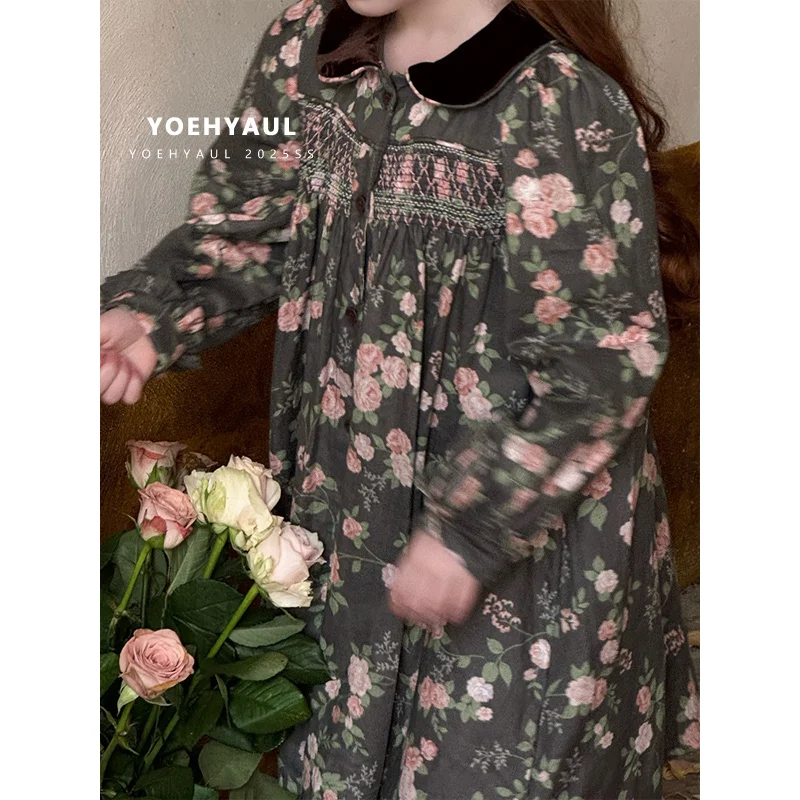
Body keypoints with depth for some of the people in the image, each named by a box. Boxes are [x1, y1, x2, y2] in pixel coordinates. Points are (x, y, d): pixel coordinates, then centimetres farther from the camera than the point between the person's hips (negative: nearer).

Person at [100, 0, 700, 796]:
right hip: (346, 490, 6)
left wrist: (471, 527, -20)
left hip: (528, 517, -5)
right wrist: (147, 312, -12)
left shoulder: (566, 103, -23)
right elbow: (248, 223, 6)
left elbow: (601, 361, -20)